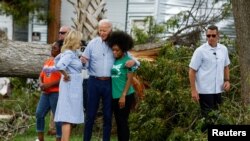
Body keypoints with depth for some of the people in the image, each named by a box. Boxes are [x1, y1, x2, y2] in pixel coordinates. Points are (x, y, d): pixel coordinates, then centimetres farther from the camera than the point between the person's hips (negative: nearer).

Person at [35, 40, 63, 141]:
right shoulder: (48, 61, 17)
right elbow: (41, 76, 20)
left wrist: (49, 85, -18)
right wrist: (41, 84, -2)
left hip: (57, 93, -8)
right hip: (45, 93, 8)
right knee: (39, 114, 5)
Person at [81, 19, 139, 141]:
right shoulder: (93, 43, 2)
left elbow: (129, 57, 7)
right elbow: (85, 62, 3)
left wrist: (133, 61, -16)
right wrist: (83, 61, -21)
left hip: (109, 83, 1)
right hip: (94, 82, -1)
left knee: (108, 115, 8)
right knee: (90, 114, 3)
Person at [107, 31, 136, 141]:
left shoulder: (127, 60, -9)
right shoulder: (113, 60, 8)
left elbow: (129, 79, -12)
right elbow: (112, 77, 12)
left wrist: (123, 96, -17)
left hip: (125, 96, -6)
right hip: (114, 96, 6)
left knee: (123, 122, -3)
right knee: (118, 122, 11)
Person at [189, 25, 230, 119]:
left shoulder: (223, 49, 4)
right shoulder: (200, 51, -11)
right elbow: (192, 71, -9)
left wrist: (227, 80, 3)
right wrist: (193, 90, -13)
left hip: (218, 90, 5)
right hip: (205, 90, -5)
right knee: (207, 116, 0)